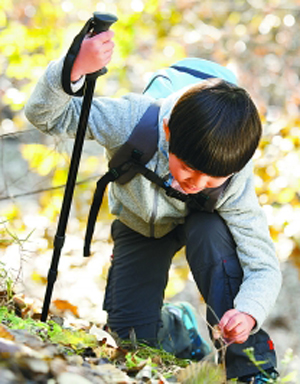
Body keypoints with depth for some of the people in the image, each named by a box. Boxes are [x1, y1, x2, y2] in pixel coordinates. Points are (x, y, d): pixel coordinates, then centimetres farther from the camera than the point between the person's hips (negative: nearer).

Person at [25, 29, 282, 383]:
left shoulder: (235, 181, -38)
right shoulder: (133, 121, -40)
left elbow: (264, 267, -35)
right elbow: (46, 115, -35)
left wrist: (249, 312, -58)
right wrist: (74, 70, -57)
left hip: (198, 222, -1)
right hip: (139, 222, 1)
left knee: (212, 235, -38)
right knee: (131, 336, -10)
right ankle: (179, 325, 29)